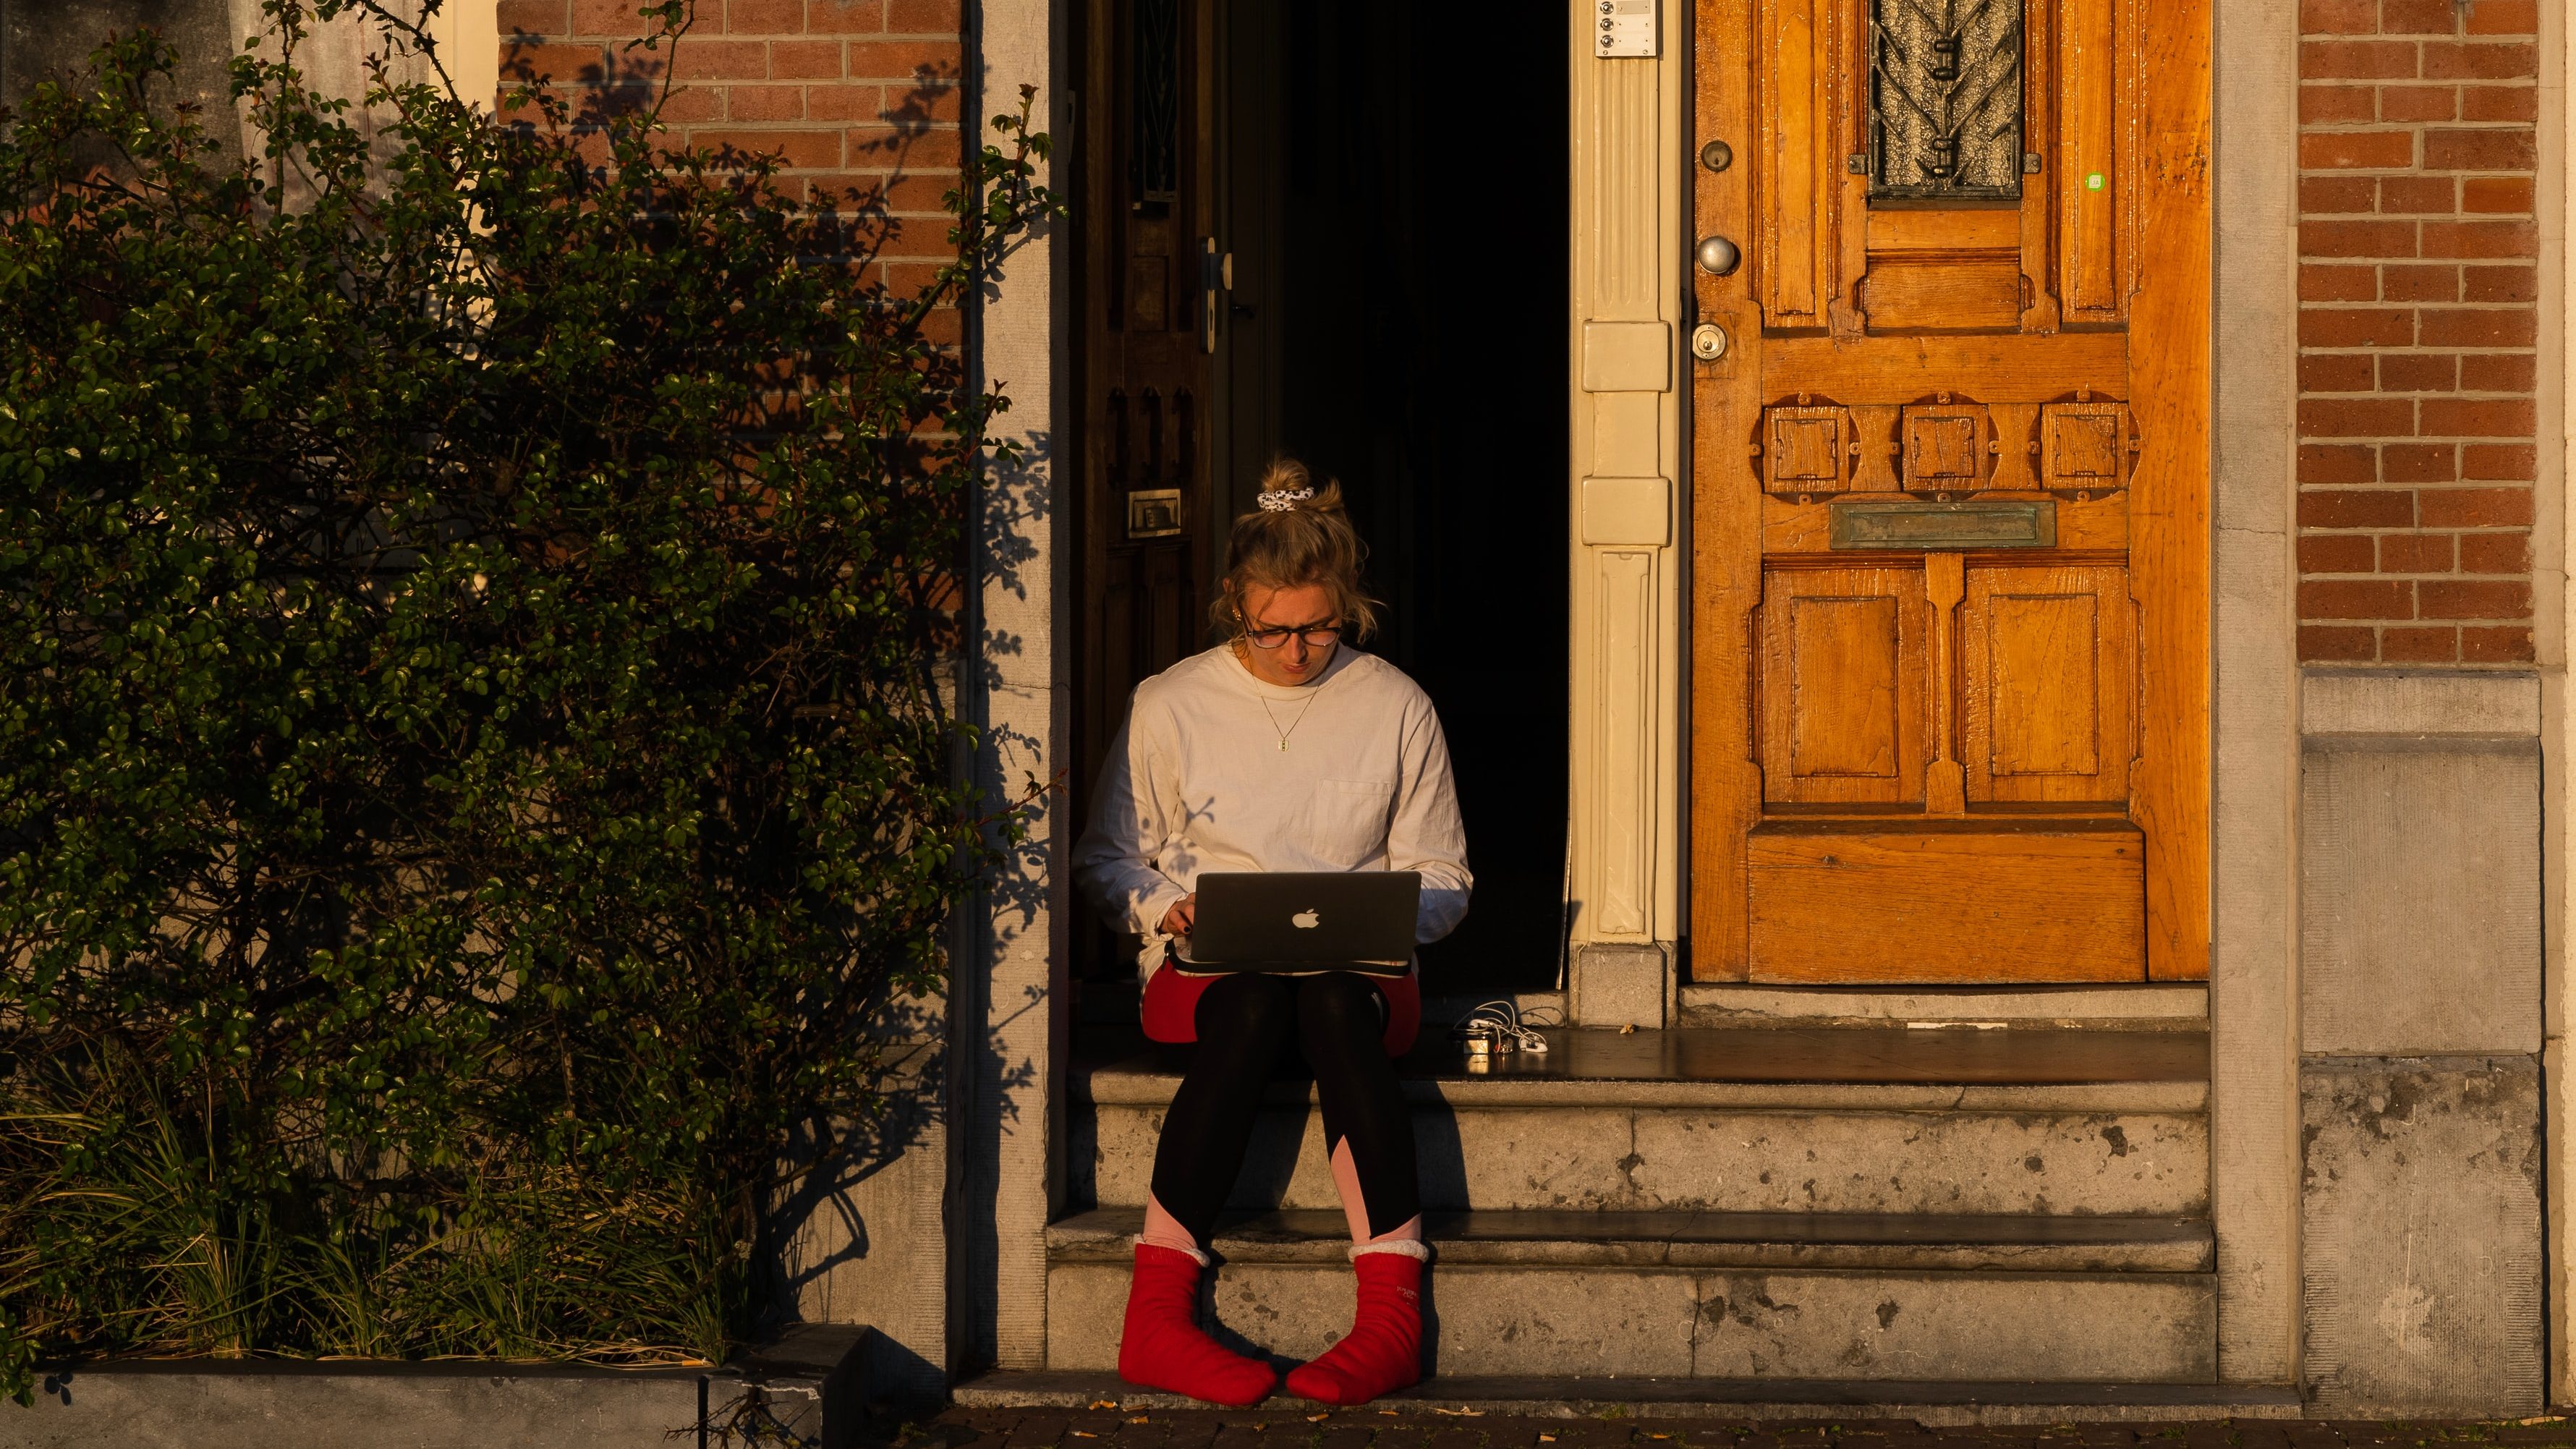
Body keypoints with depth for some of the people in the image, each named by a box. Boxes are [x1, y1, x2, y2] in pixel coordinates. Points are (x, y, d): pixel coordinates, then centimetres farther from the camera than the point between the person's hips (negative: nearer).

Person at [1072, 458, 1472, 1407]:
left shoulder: (1398, 708, 7)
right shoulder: (1169, 706, 6)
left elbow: (1442, 883, 12)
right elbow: (1106, 860, 13)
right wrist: (1164, 908, -9)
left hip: (1358, 971, 0)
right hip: (1206, 970, 0)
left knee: (1334, 1006, -38)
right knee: (1253, 1011, -38)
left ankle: (1393, 1317, -46)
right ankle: (1156, 1317, -42)